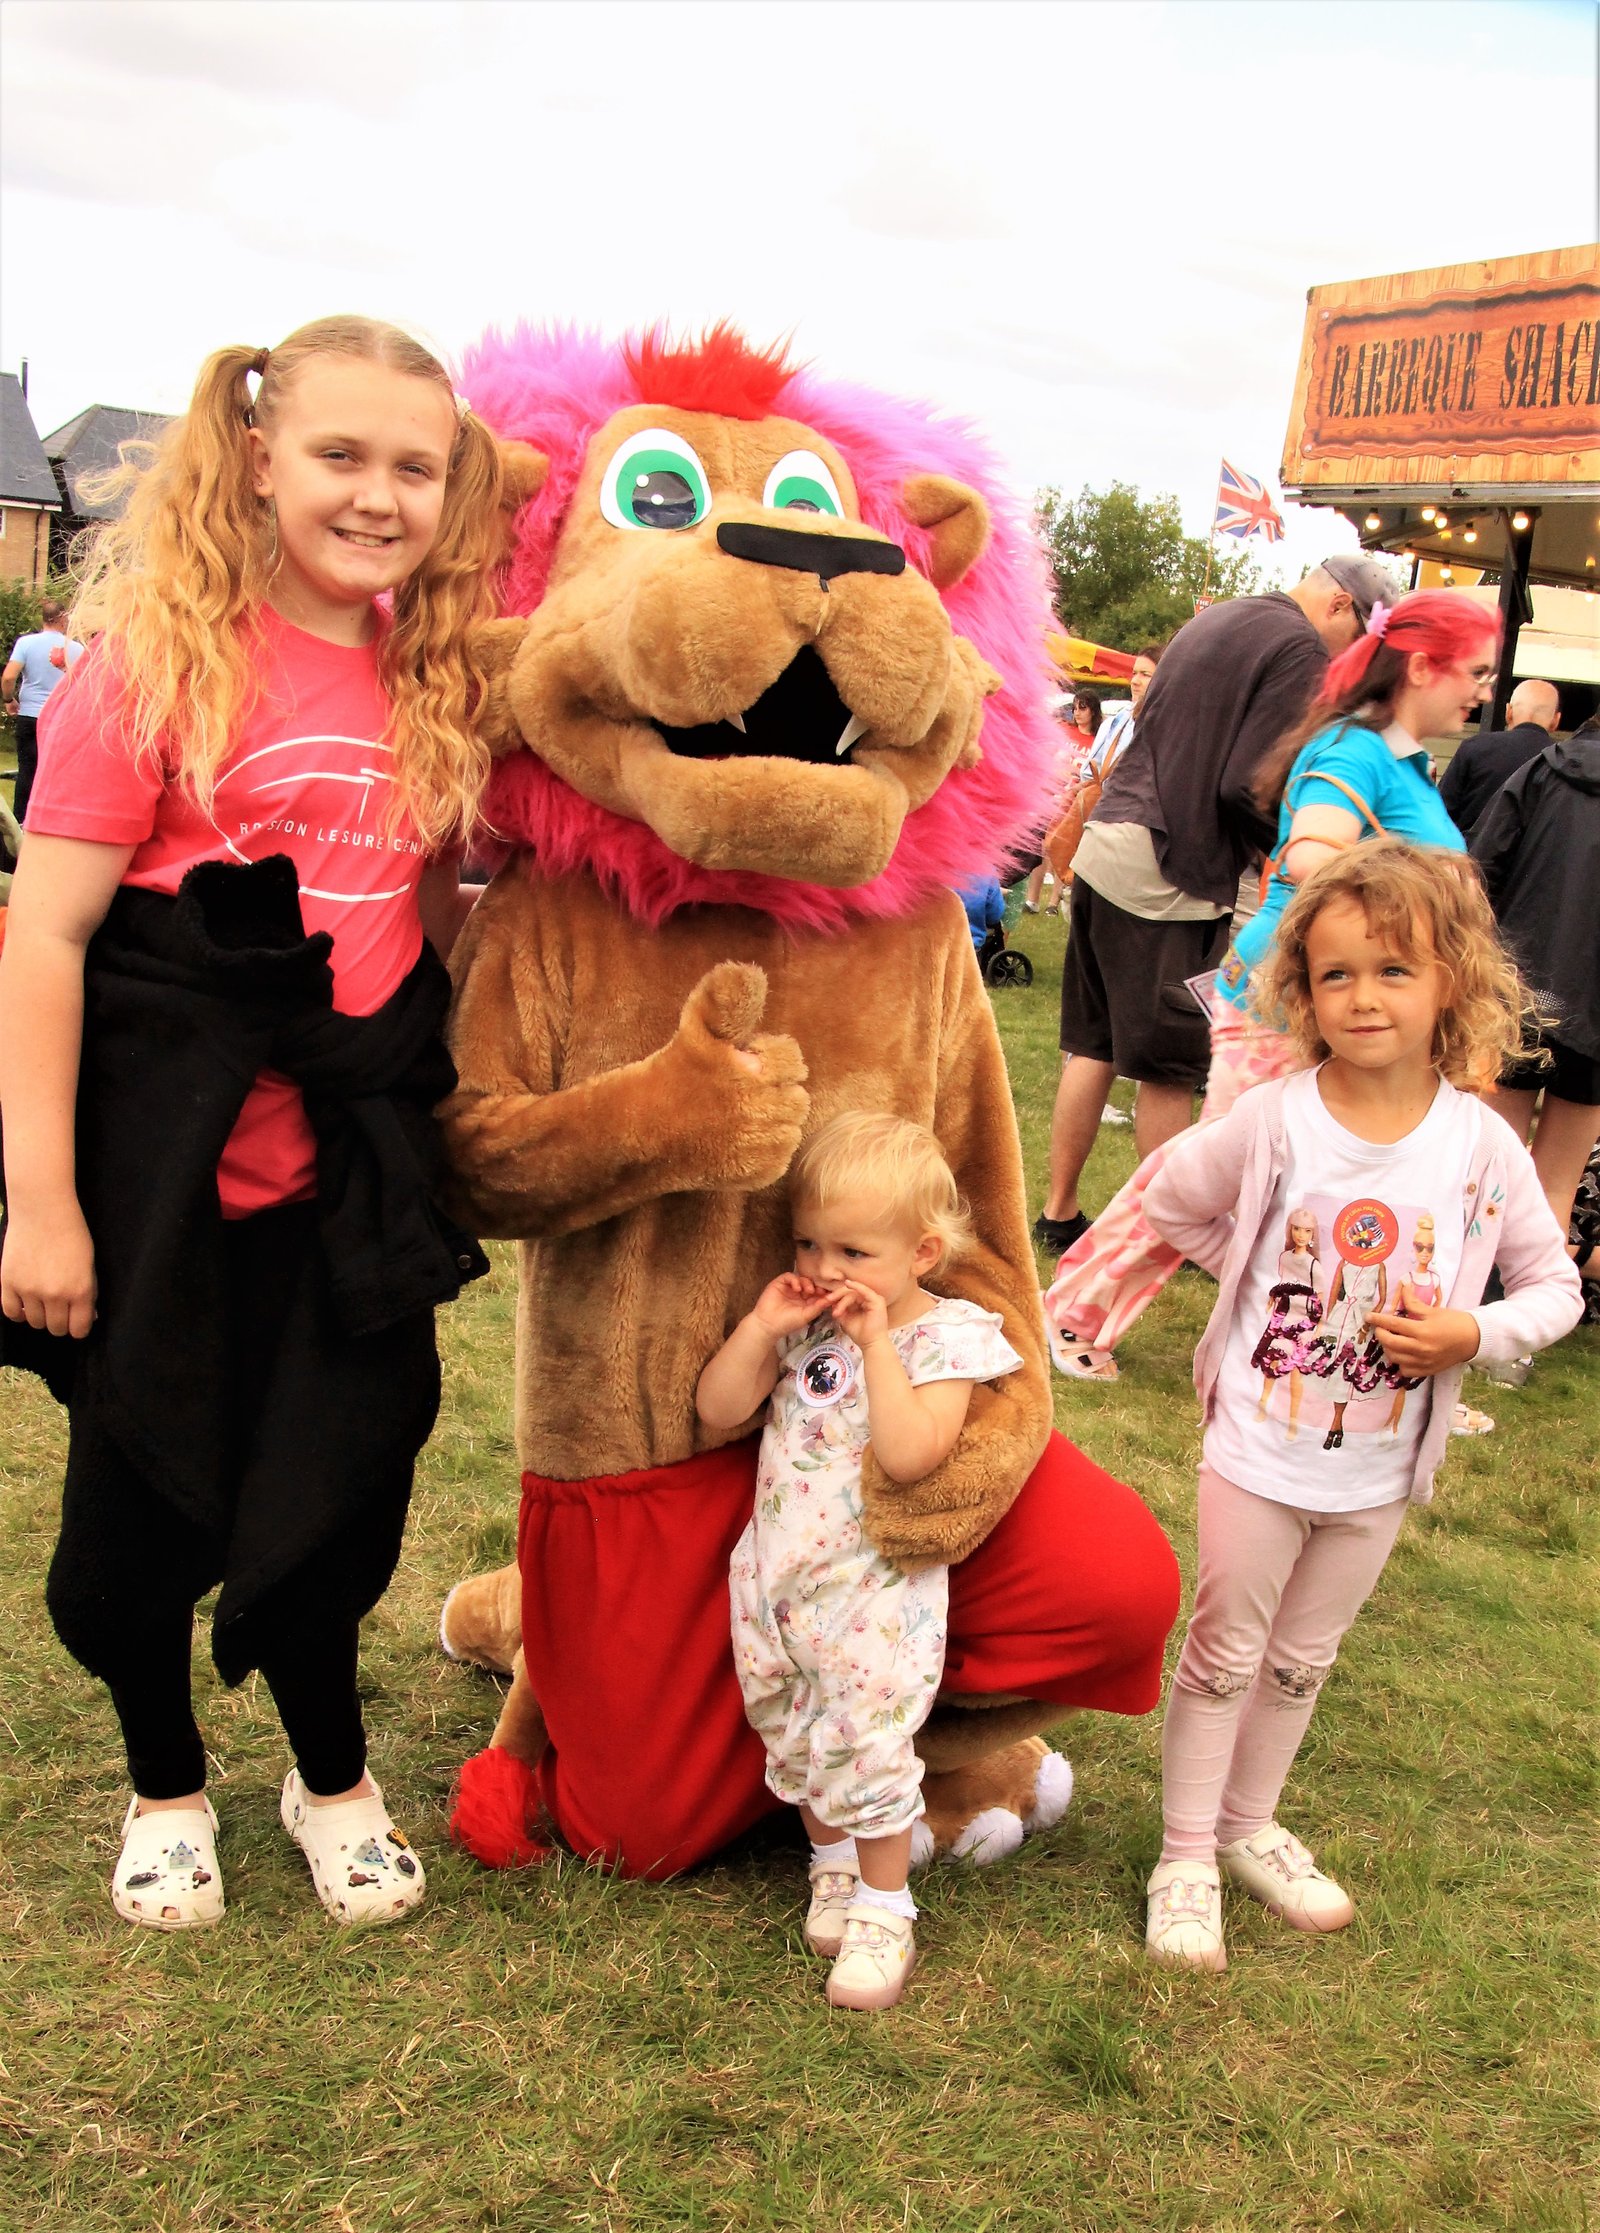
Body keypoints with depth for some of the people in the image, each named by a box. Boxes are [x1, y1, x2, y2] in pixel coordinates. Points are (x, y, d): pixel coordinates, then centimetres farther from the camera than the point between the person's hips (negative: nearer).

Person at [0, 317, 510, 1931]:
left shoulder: (433, 683, 4)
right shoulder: (158, 659, -12)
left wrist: (435, 1112, 9)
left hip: (347, 1182, 4)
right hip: (168, 1176, -4)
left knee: (330, 1490, 14)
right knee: (140, 1508, 11)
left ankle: (330, 1776, 38)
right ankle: (164, 1785, 37)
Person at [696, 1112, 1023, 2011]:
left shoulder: (947, 1338, -14)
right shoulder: (803, 1323, 1)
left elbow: (910, 1453, -28)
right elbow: (718, 1408, -2)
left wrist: (877, 1342, -27)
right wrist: (763, 1325, -13)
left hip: (876, 1585, -6)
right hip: (777, 1568, 6)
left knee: (866, 1743, -3)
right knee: (797, 1735, 17)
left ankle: (884, 1911, 15)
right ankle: (832, 1865, 40)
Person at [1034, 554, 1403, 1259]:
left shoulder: (1216, 619, 18)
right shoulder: (1299, 649, -11)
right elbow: (1248, 786, -17)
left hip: (1106, 842, 9)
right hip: (1168, 869, -9)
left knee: (1092, 1044, 14)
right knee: (1169, 1067, 1)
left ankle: (1058, 1214, 21)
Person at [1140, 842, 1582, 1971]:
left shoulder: (1483, 1145, -12)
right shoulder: (1274, 1121, -15)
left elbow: (1557, 1287, -3)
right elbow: (1169, 1202, 2)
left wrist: (1470, 1334, -19)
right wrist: (1261, 1280, -2)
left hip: (1378, 1469, 2)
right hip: (1259, 1446, -2)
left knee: (1303, 1660, 21)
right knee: (1223, 1653, 10)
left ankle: (1250, 1824, 41)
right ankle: (1187, 1856, 25)